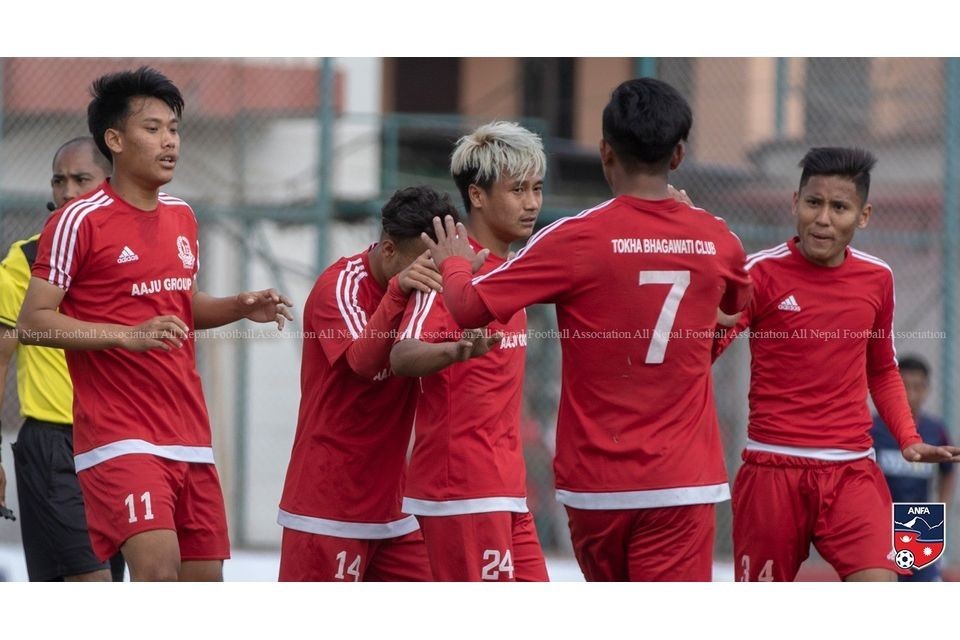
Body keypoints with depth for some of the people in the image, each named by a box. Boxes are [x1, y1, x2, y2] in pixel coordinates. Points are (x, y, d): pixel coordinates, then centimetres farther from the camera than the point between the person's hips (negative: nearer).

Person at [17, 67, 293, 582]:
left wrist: (239, 307, 8)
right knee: (158, 567, -24)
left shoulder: (182, 217, 13)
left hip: (189, 437, 8)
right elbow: (33, 323, -13)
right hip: (119, 437, -7)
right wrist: (129, 335, -23)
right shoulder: (80, 220, -9)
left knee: (205, 576, 7)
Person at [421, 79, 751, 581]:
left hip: (594, 480, 0)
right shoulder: (716, 240, 3)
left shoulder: (577, 238, -8)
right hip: (681, 482, 0)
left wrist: (453, 263, 14)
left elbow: (470, 308, -8)